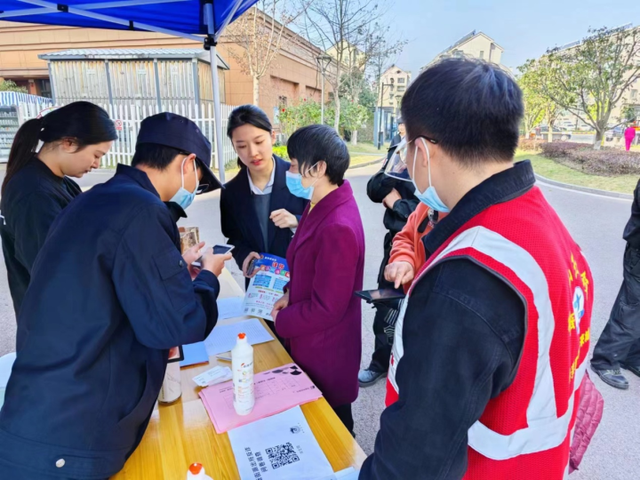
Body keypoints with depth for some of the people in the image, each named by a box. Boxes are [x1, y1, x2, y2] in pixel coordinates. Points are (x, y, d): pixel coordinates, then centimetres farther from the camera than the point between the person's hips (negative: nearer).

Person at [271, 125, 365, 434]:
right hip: (311, 346, 9)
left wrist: (281, 321, -12)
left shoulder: (337, 227, -31)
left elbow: (327, 308, -26)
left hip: (326, 359, -9)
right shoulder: (320, 206, 0)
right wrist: (290, 293, -1)